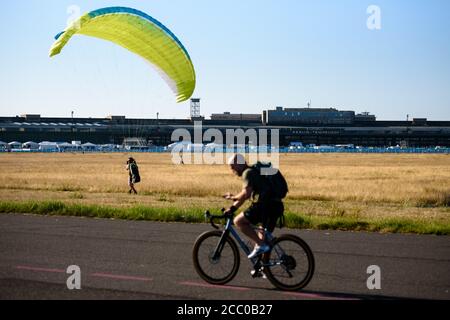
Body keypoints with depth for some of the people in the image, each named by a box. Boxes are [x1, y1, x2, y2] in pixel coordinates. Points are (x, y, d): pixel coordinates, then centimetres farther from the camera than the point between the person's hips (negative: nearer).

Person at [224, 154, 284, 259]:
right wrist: (232, 208, 19)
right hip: (276, 206, 10)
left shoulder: (248, 173, -6)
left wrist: (233, 198, -2)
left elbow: (246, 194, -19)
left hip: (266, 205, -10)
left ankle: (260, 245, -9)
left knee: (238, 221, -7)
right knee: (264, 238, 18)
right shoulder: (253, 172, 25)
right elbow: (244, 195, 26)